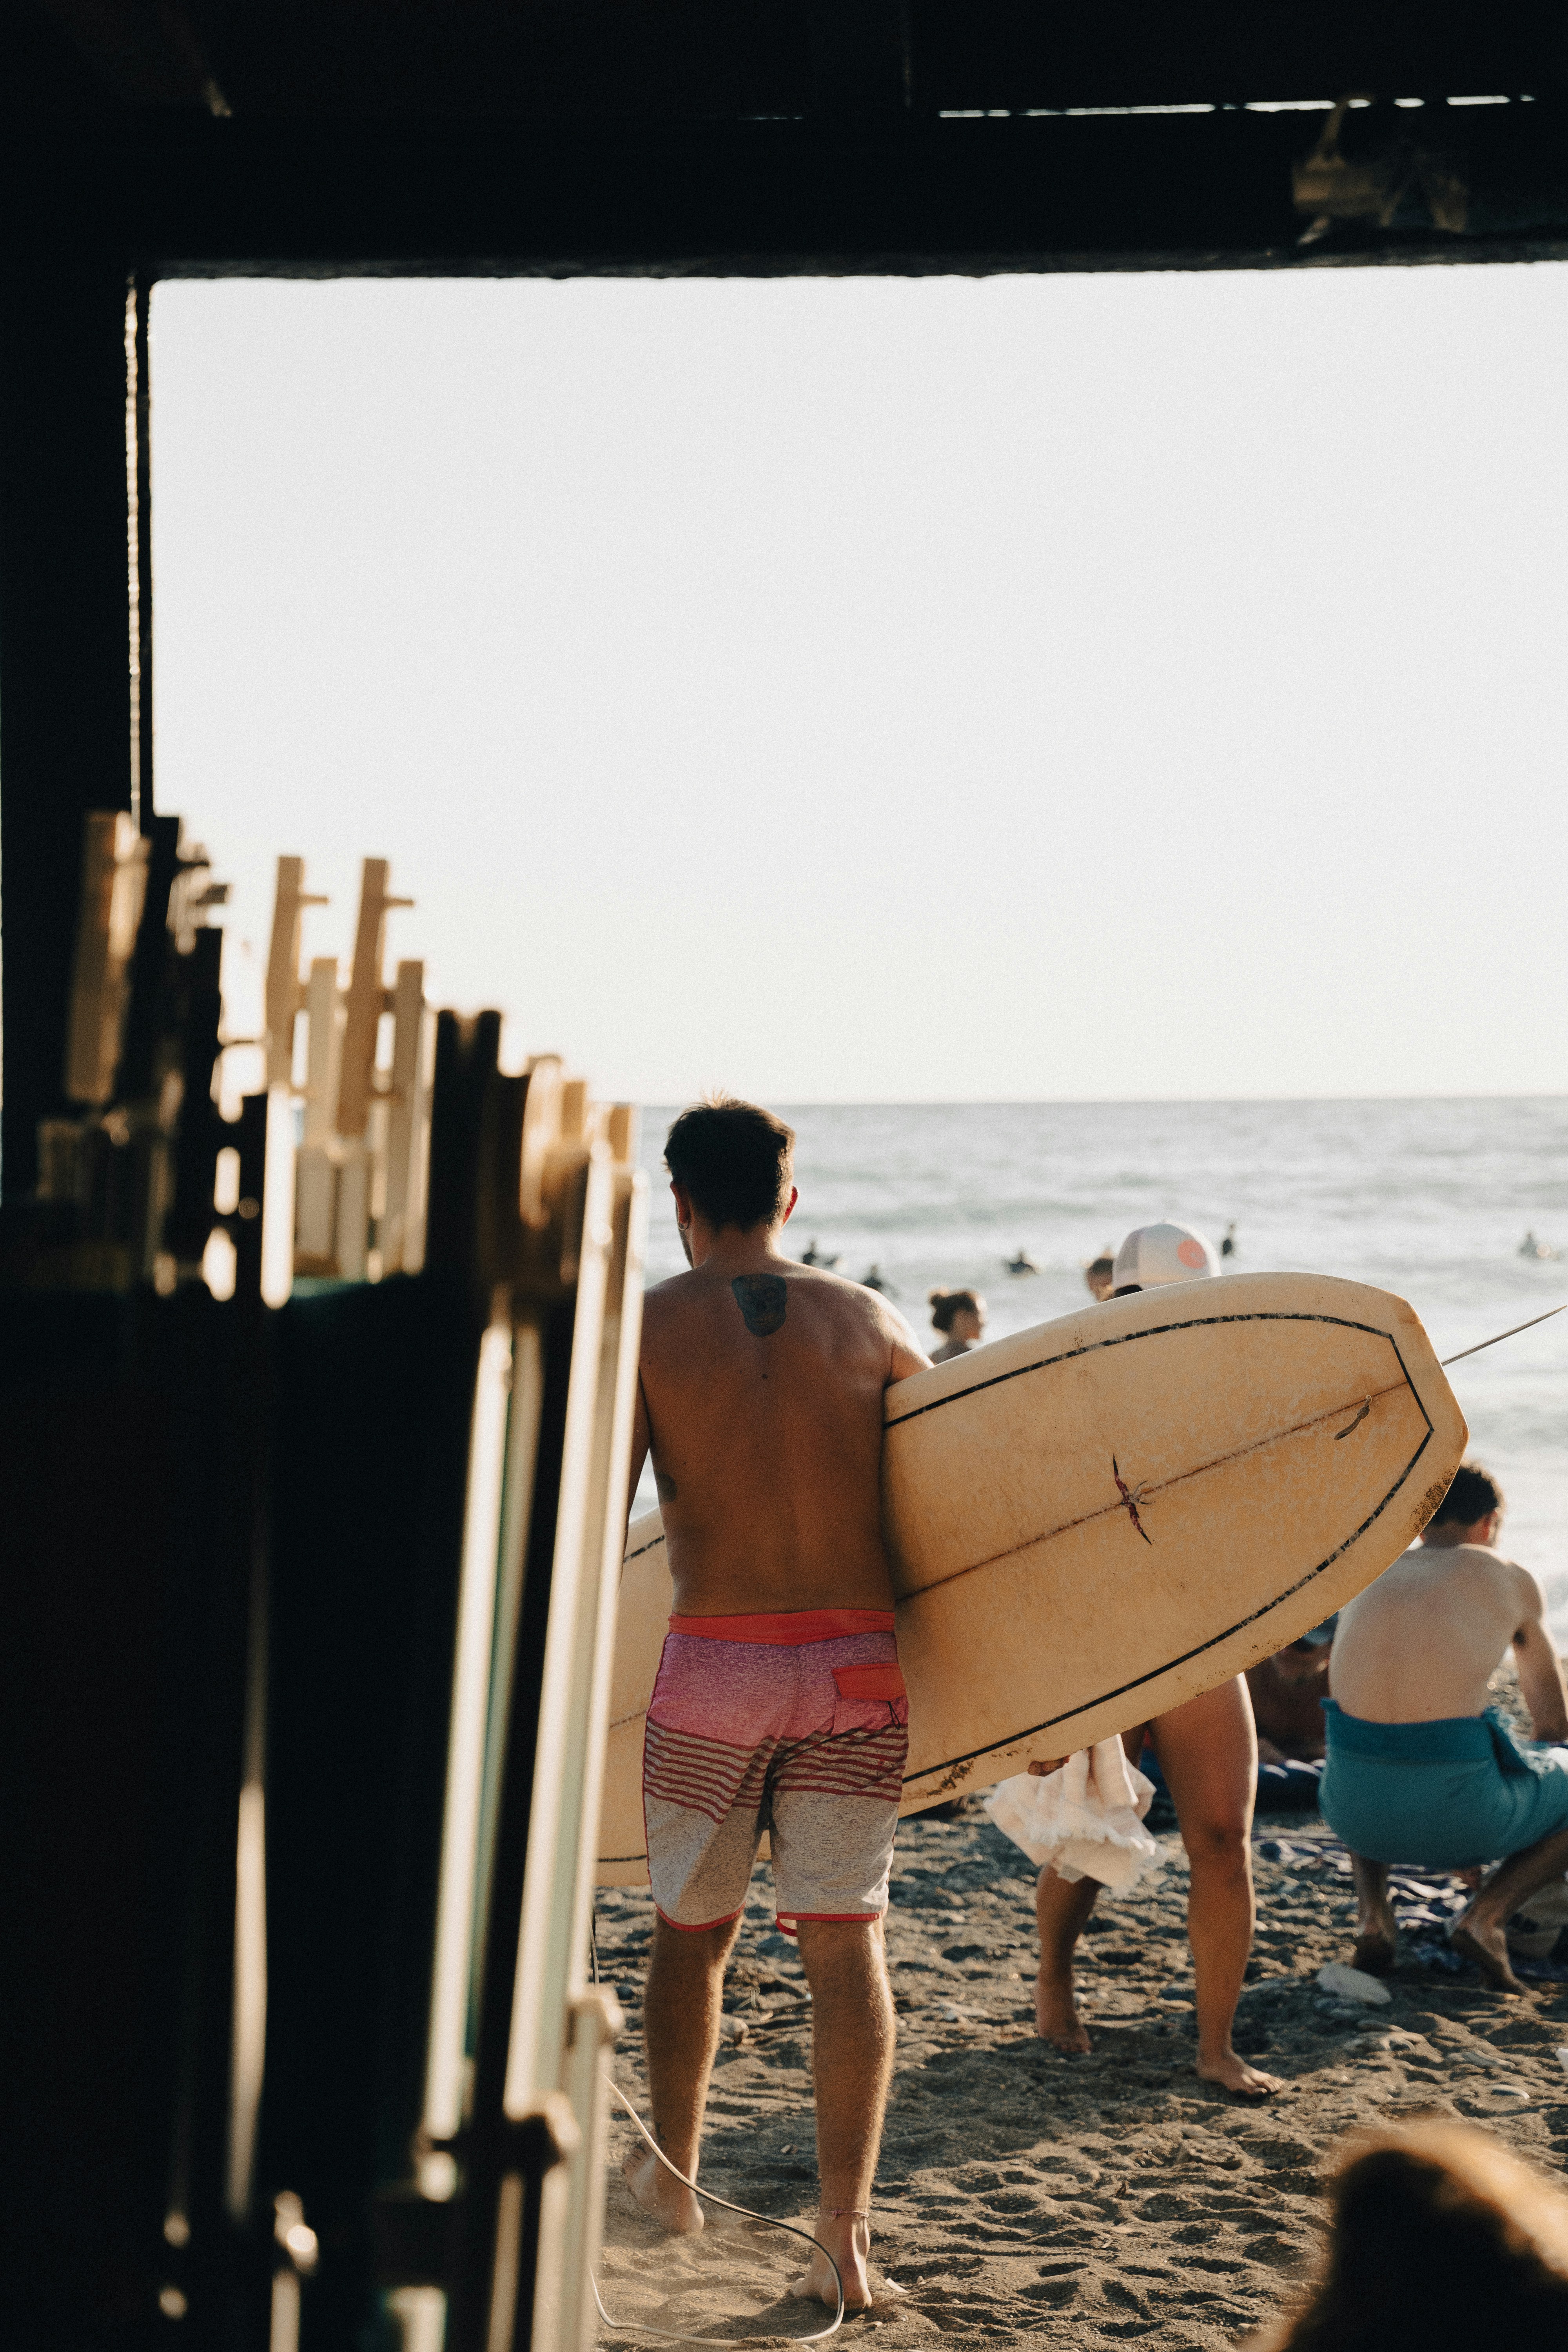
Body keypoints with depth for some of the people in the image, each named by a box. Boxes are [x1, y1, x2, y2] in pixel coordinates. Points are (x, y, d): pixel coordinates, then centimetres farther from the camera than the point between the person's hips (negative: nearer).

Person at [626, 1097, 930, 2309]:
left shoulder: (645, 1325, -2)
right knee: (846, 1939, 2)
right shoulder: (867, 1321, 5)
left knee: (692, 1930, 17)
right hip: (856, 1665, 1)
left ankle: (672, 2174, 34)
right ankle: (845, 2230, -5)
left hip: (714, 1663, -1)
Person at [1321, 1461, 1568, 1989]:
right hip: (1455, 1806, -4)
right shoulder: (1511, 1582, 11)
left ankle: (1372, 1915, 16)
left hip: (1356, 1811, 4)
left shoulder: (1364, 1580, 22)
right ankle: (1485, 1915, 4)